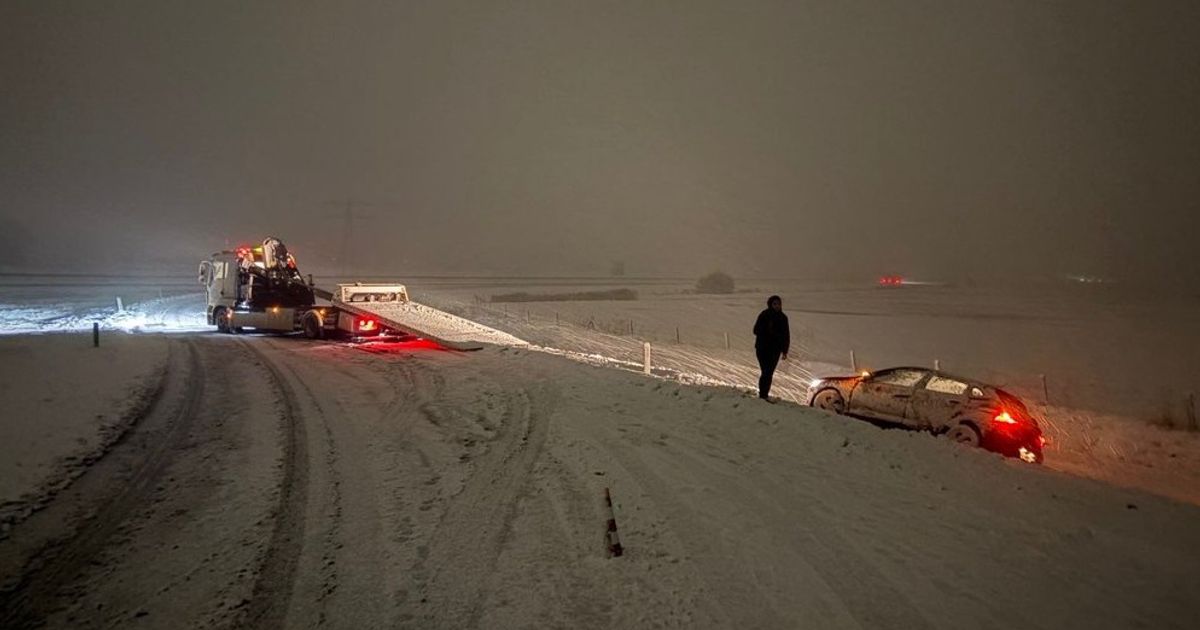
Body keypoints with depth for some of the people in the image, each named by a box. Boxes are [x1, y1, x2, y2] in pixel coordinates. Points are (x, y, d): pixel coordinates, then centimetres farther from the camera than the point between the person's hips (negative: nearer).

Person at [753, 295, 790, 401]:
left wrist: (785, 351, 5)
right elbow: (757, 330, -7)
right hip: (763, 349, -4)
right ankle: (762, 395, -6)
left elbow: (786, 336, 9)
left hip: (775, 350, 4)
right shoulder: (764, 315, -5)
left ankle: (764, 395, 14)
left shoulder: (783, 318, 6)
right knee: (766, 372, -11)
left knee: (769, 373, 6)